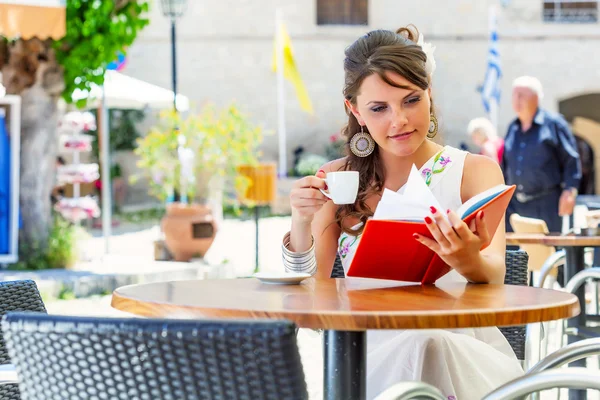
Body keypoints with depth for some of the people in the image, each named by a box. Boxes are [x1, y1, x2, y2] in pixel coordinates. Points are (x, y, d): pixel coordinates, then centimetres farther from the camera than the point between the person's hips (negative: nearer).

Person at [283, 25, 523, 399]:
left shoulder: (476, 172, 5)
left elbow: (494, 276, -13)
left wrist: (469, 262, -37)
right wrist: (301, 224, -15)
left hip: (465, 356, -1)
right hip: (373, 352, 1)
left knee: (431, 346, -35)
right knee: (418, 346, -33)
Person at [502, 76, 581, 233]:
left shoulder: (553, 123, -1)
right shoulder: (513, 128, 16)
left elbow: (571, 160, -3)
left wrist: (569, 191, -12)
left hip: (546, 204, -5)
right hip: (515, 205, 5)